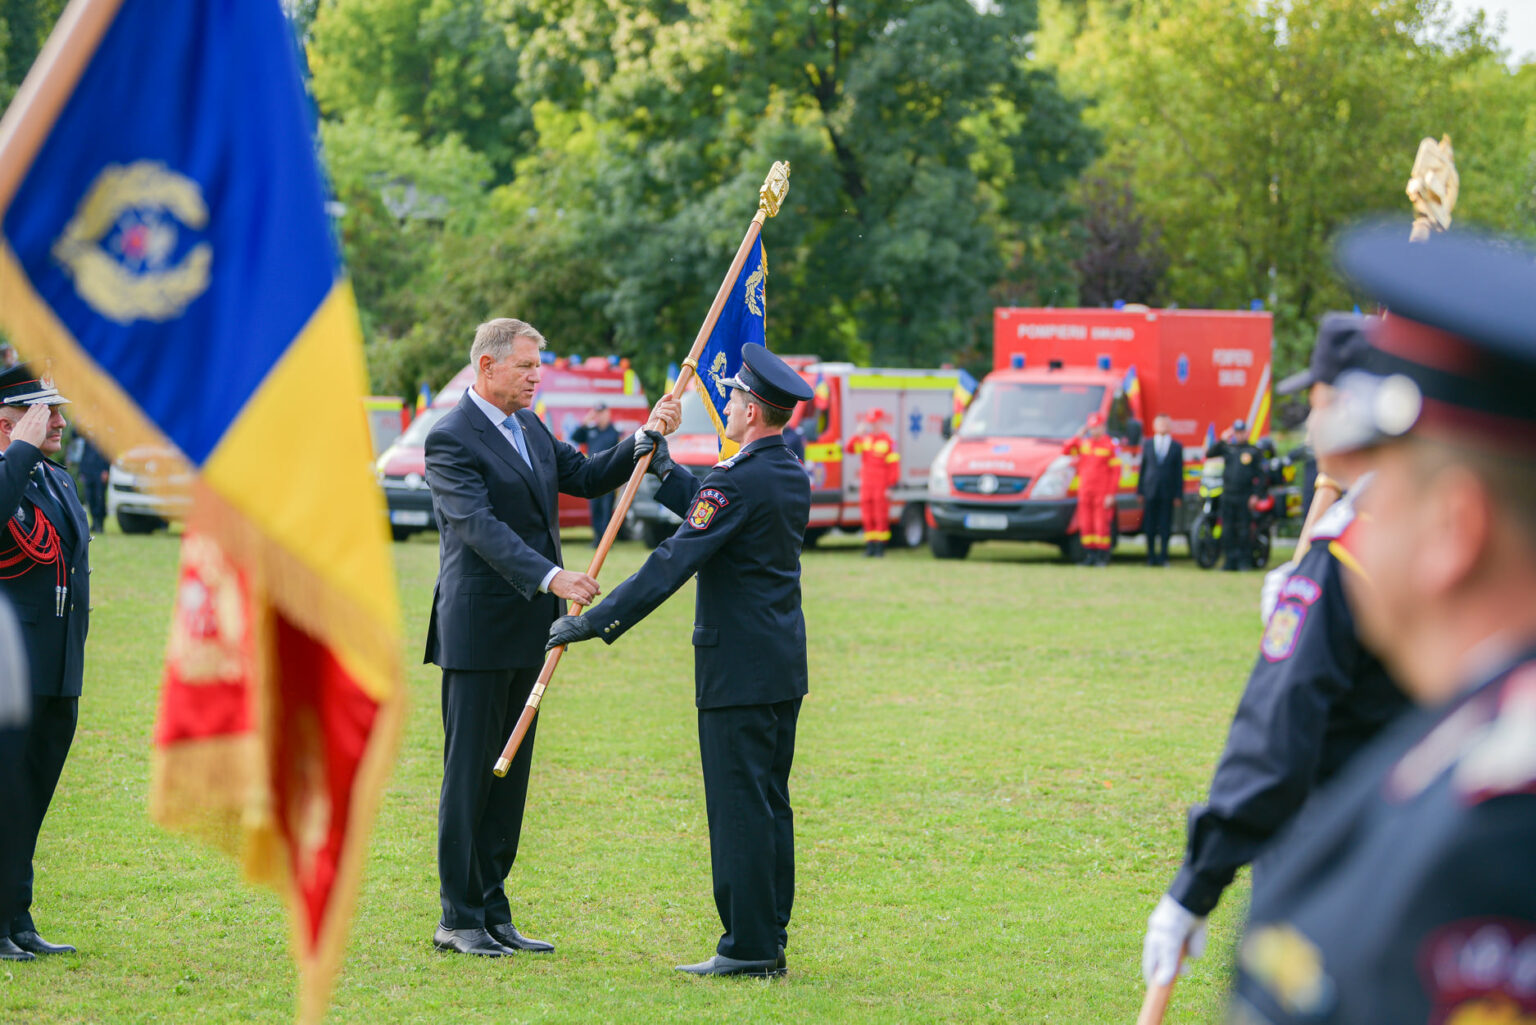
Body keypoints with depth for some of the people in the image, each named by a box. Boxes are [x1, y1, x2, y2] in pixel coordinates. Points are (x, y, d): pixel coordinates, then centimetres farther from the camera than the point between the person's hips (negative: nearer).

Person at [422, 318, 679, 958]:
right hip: (478, 631, -8)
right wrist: (550, 577, -34)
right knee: (470, 776, -3)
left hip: (526, 629, 8)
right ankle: (459, 921, 3)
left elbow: (586, 477, 17)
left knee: (510, 776, 10)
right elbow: (479, 526, -24)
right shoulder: (451, 439, -13)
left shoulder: (529, 427, 14)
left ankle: (493, 914, 16)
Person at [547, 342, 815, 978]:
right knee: (770, 805, 12)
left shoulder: (738, 482, -17)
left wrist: (596, 621, -18)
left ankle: (747, 947, -4)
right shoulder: (791, 476, 10)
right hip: (784, 664, 9)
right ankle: (769, 944, 15)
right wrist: (665, 471, 27)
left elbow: (673, 563, -20)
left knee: (740, 806, -6)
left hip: (738, 667, -9)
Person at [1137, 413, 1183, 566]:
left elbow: (1179, 472, 4)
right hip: (1151, 492, 1)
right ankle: (1151, 557, 10)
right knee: (1150, 526, 3)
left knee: (1165, 526, -2)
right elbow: (1142, 468, 11)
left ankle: (1163, 557, 1)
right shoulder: (1147, 445, 11)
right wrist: (1140, 491, 5)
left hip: (1168, 493, -1)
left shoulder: (1176, 447, 6)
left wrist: (1178, 495, -2)